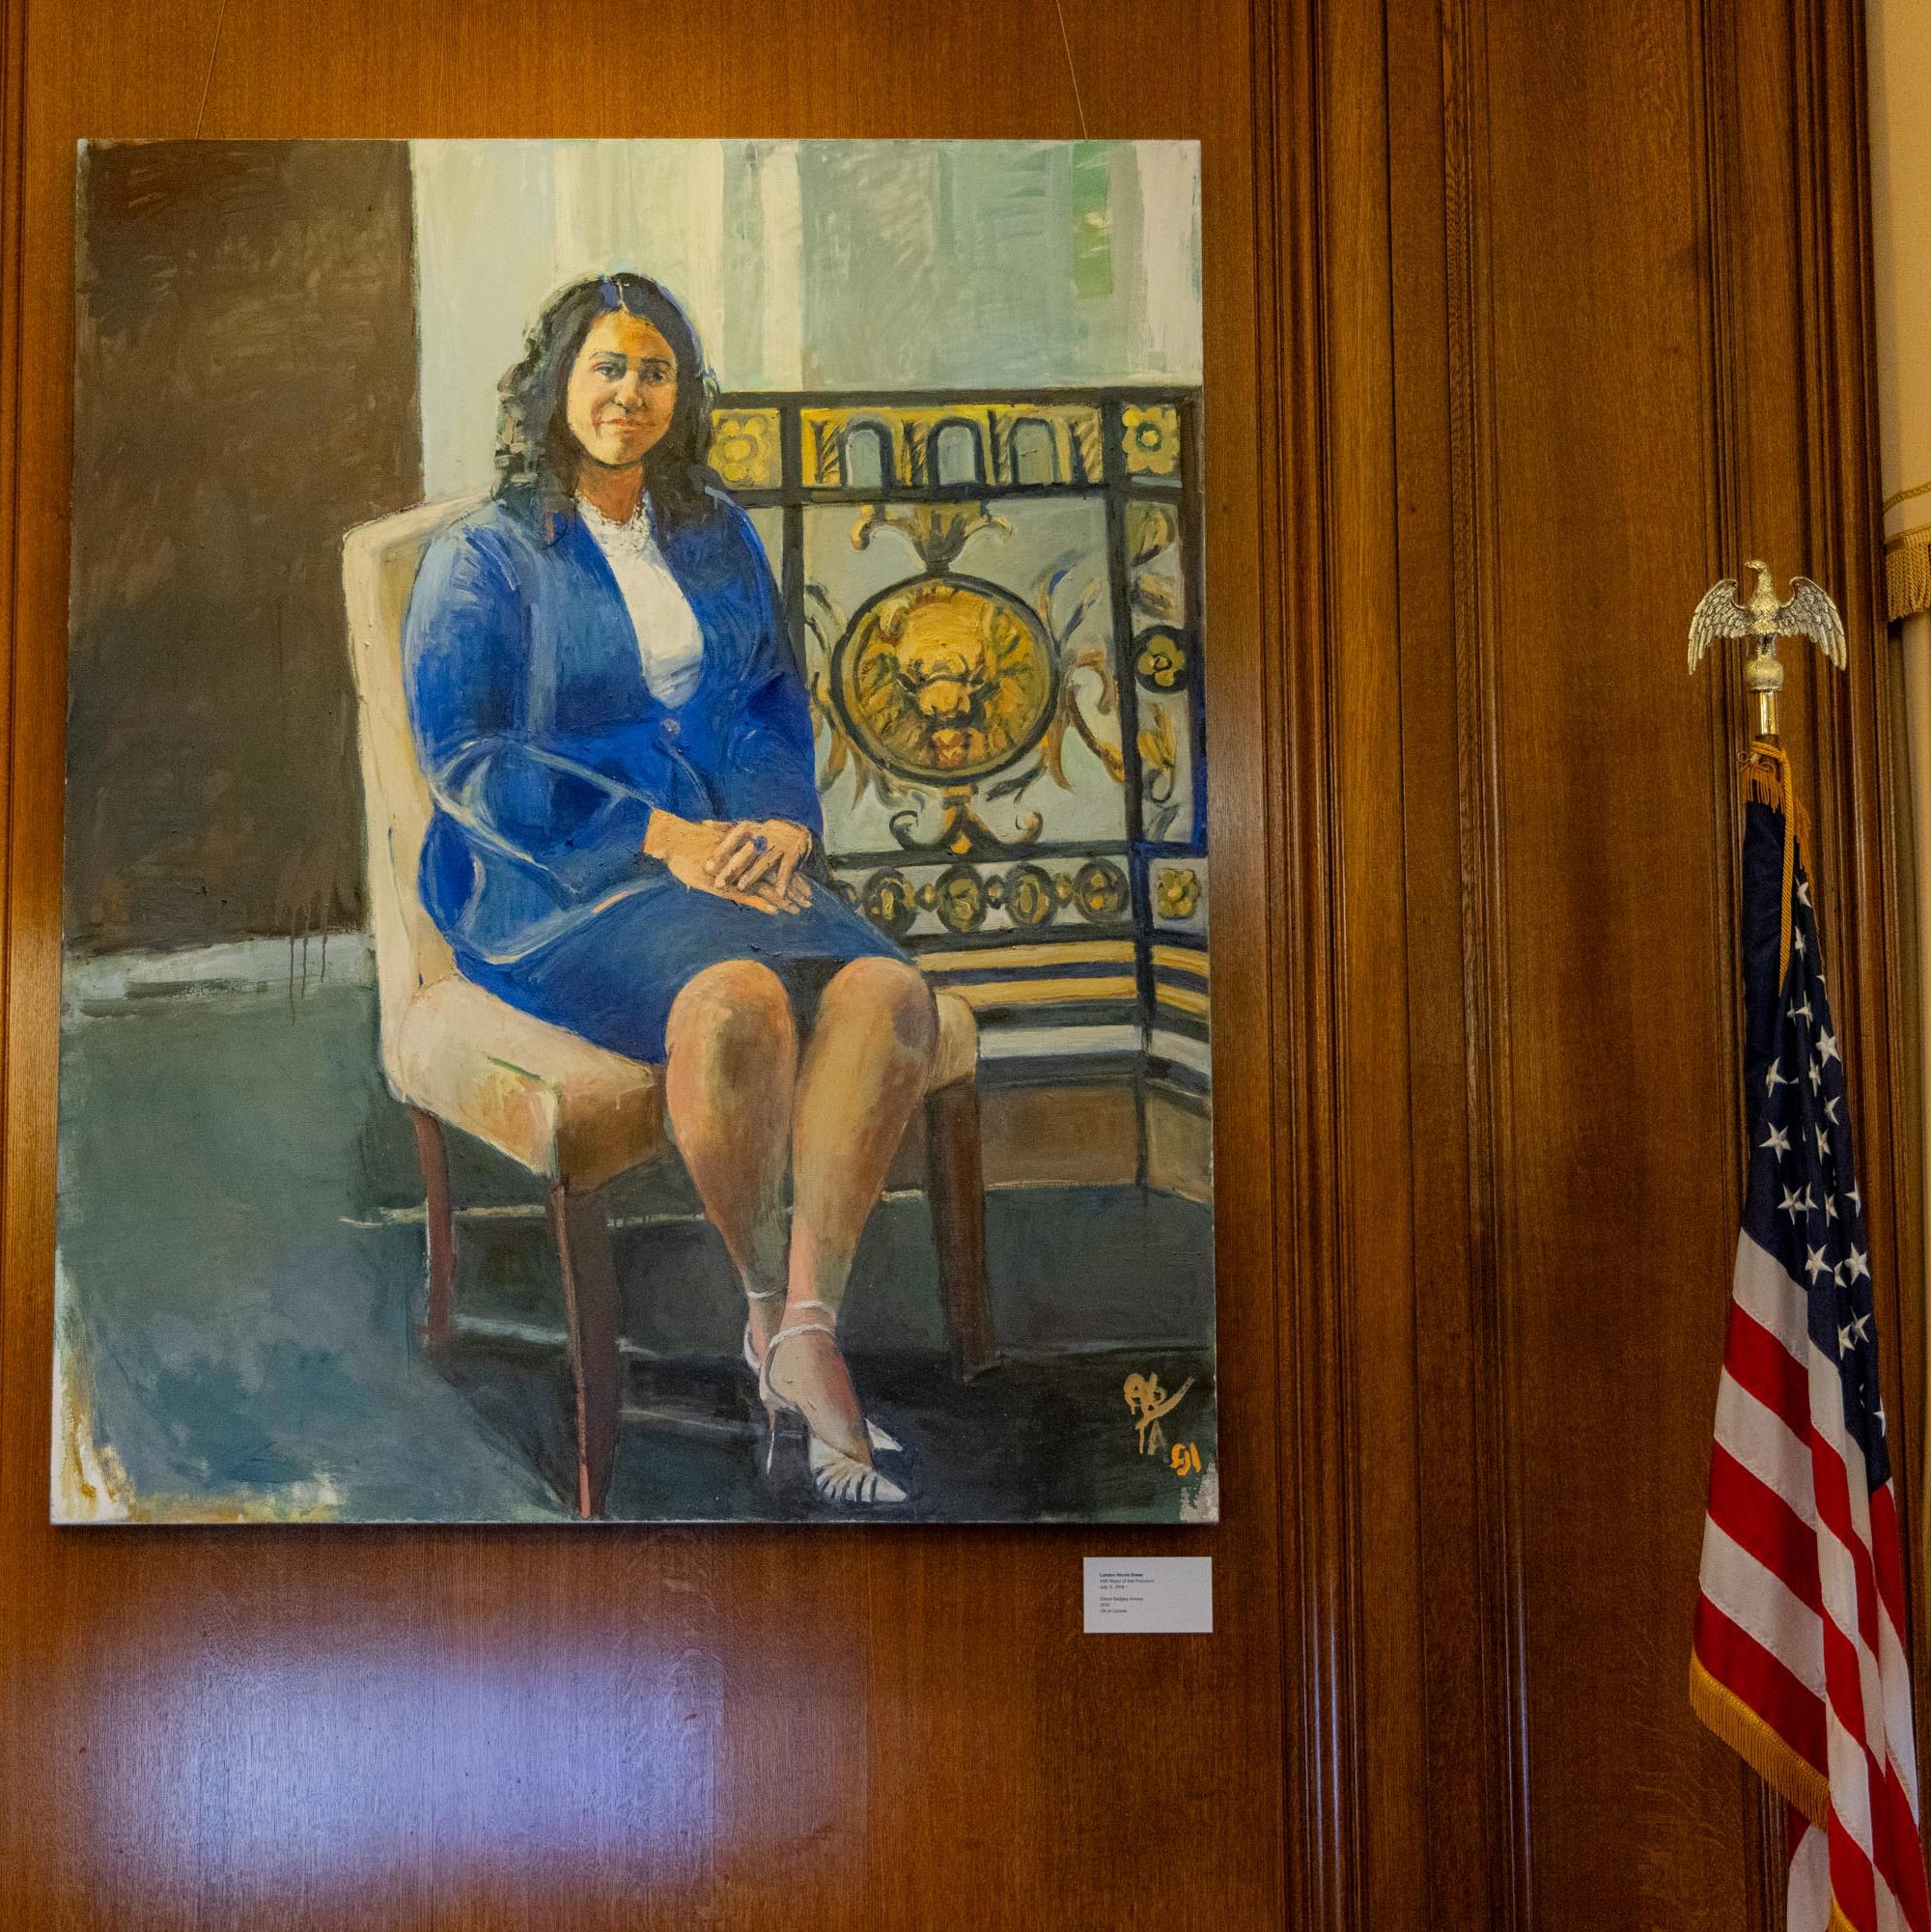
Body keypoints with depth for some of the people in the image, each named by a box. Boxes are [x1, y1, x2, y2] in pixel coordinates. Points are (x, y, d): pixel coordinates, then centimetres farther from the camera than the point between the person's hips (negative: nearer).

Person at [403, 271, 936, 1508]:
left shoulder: (718, 536, 19)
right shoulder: (484, 558, 4)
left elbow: (780, 700, 19)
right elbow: (465, 758, -6)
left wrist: (787, 820, -5)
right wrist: (661, 837, -15)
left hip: (736, 850, 5)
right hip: (551, 881, -5)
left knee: (890, 991, -26)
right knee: (737, 1001, -36)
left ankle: (809, 1327, -27)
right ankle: (767, 1305, -14)